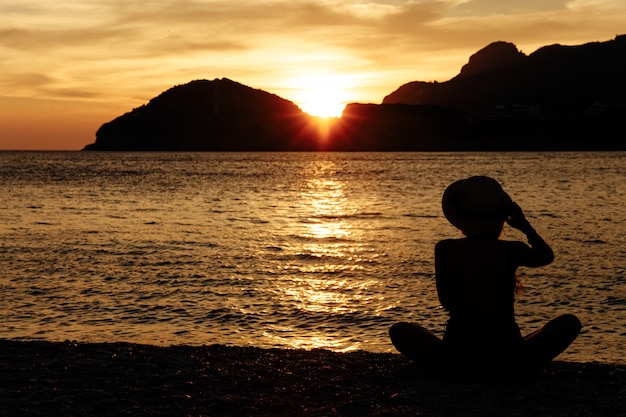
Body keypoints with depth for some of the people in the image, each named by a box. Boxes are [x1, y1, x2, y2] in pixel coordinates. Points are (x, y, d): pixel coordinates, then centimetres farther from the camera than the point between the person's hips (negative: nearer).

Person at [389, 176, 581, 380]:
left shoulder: (444, 249, -5)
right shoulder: (511, 251, -6)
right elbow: (546, 256, 18)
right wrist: (524, 225, 26)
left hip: (456, 361, 0)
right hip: (509, 363, 0)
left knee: (400, 330, 25)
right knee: (570, 322, 20)